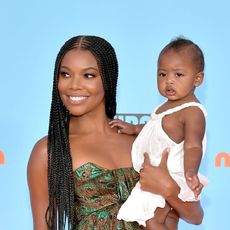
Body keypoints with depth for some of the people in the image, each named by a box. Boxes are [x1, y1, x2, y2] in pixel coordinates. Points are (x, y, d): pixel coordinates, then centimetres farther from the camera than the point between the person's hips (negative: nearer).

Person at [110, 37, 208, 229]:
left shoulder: (193, 112, -22)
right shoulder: (169, 106, 9)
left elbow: (193, 146, -31)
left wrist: (191, 172, -48)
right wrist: (134, 128, 20)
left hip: (170, 178, -10)